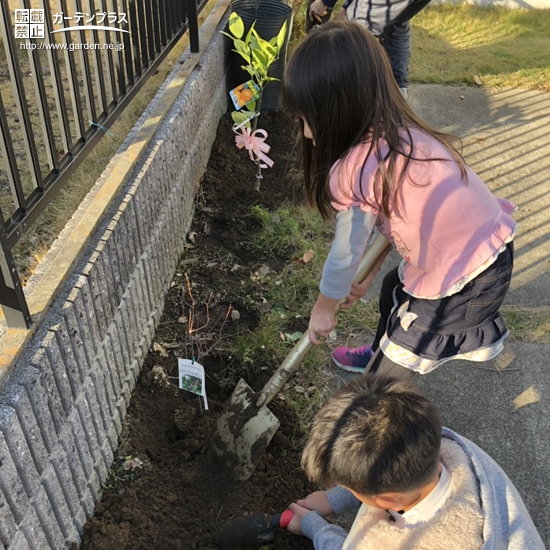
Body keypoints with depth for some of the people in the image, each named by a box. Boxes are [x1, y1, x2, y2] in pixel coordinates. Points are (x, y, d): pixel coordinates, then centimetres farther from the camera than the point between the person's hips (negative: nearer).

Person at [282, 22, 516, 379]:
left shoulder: (356, 169, -27)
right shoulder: (399, 134, -4)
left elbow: (344, 255, -12)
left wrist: (324, 306, 6)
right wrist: (368, 275, 19)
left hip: (468, 282, -9)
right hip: (490, 246, 9)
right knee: (394, 290, 32)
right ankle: (383, 354, 56)